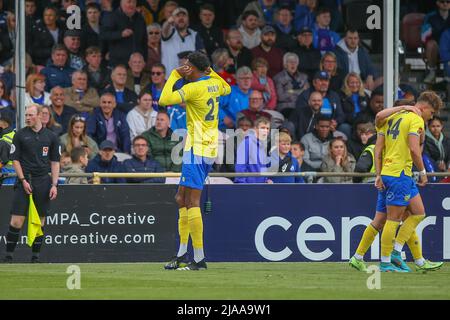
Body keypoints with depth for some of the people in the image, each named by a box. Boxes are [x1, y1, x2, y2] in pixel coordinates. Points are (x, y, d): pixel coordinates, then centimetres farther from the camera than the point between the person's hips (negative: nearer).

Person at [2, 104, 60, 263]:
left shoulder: (51, 136, 7)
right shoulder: (20, 135, 4)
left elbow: (55, 162, 9)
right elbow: (15, 159, 3)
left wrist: (54, 185, 0)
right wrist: (23, 180, -8)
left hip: (43, 181, 2)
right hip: (24, 180, -2)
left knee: (40, 222, 4)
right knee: (16, 221, -8)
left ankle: (35, 257, 12)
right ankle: (8, 256, -3)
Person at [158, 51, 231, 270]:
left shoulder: (193, 88, -15)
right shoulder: (215, 83, 10)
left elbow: (164, 100, -19)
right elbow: (227, 89, 35)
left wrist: (174, 75, -8)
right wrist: (210, 71, 30)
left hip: (197, 149, -9)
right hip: (210, 148, 9)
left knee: (192, 202, -11)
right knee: (182, 199, 14)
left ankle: (199, 258, -15)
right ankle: (182, 254, 15)